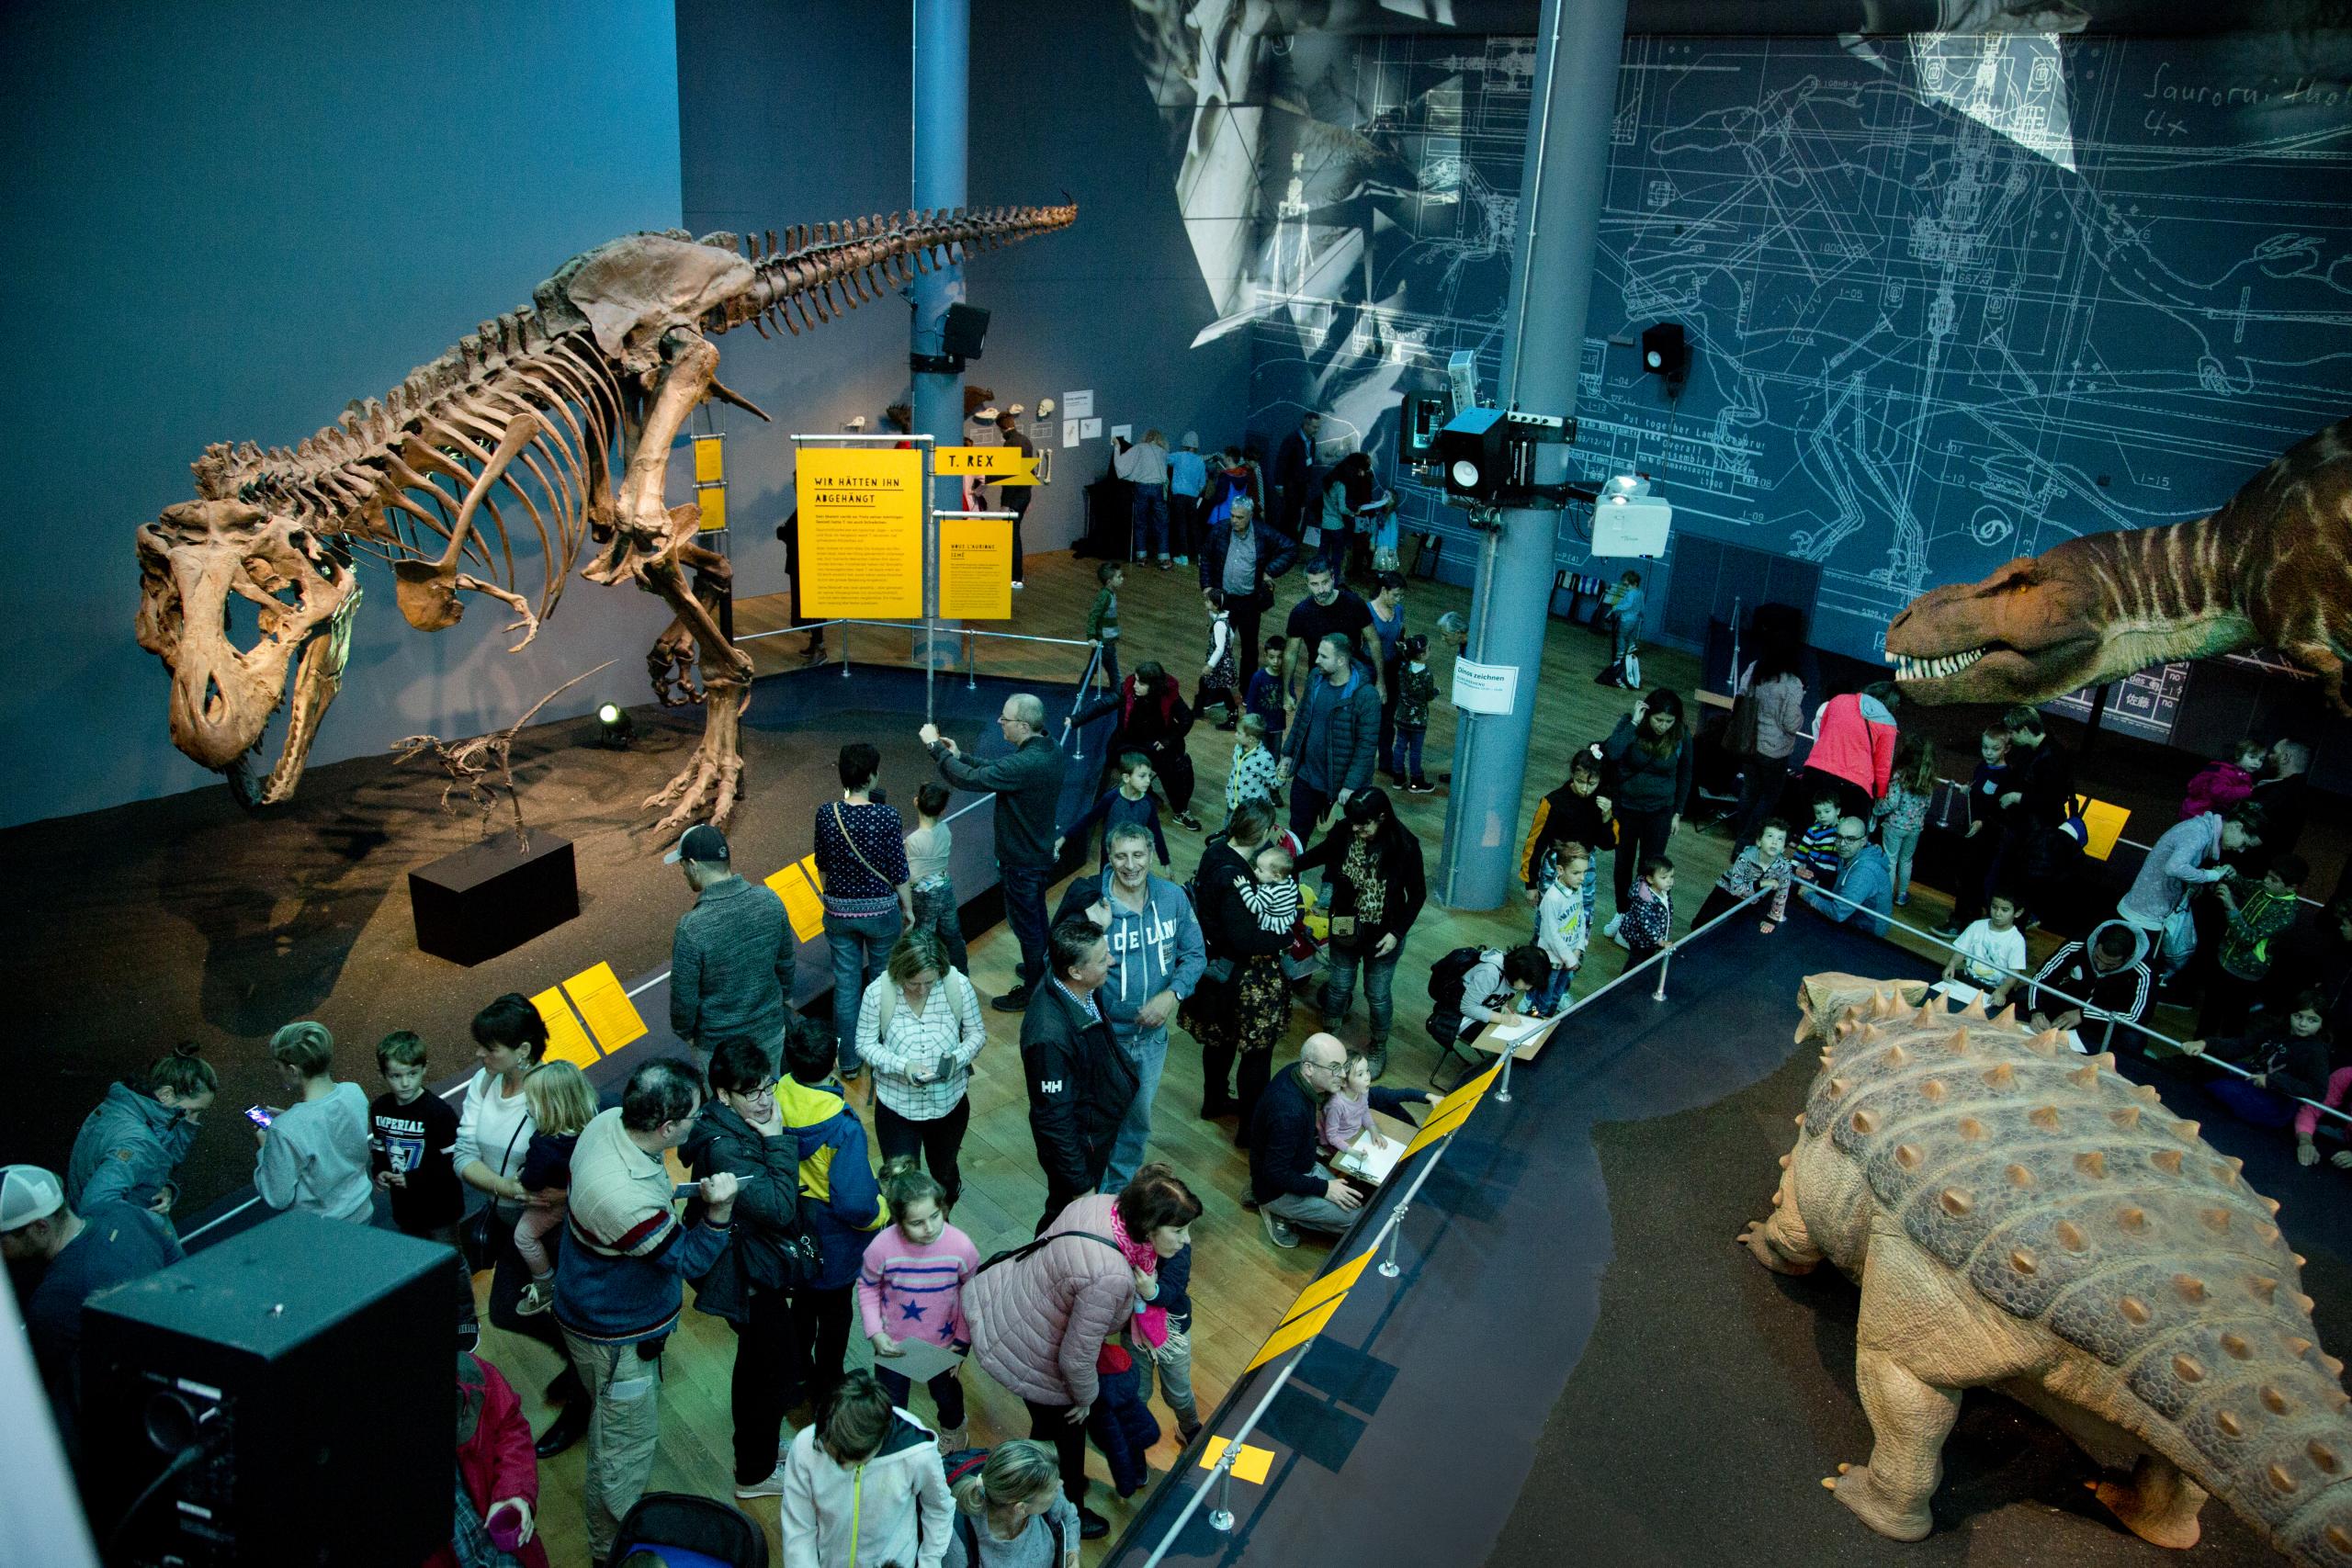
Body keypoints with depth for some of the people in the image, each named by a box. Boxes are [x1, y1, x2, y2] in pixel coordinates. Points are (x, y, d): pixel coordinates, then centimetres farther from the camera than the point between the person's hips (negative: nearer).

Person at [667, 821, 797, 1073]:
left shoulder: (691, 927, -29)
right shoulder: (770, 900, -15)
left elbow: (684, 995, -17)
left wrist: (684, 1033, 2)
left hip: (719, 1043, -4)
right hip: (771, 1029, 4)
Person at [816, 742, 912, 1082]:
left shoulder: (826, 814, -9)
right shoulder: (888, 817, -19)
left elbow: (822, 865, 4)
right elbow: (898, 871, -11)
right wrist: (909, 909, 4)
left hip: (839, 911, 2)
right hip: (881, 910, -2)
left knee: (845, 987, 12)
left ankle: (849, 1063, 21)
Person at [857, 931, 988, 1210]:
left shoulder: (958, 986, -17)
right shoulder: (878, 992, -19)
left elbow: (977, 1033, -4)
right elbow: (865, 1044, -8)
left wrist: (958, 1058, -25)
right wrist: (902, 1066, -25)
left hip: (949, 1102, 2)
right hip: (897, 1106, -2)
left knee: (944, 1173, 25)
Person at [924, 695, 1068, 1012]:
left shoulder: (1025, 765, -35)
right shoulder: (1048, 749, -5)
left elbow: (969, 779, -34)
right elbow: (996, 768, 8)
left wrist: (936, 746, -23)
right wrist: (959, 756, -1)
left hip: (1021, 861, -9)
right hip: (1040, 852, 9)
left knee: (1025, 924, 9)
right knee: (1037, 916, 27)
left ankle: (1032, 990, 25)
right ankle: (1041, 969, 47)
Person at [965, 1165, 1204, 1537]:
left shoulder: (1103, 1202, -17)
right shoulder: (1111, 1279, -39)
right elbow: (1076, 1358, -28)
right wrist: (1086, 1397, -6)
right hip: (1018, 1356, -7)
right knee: (1068, 1425, 20)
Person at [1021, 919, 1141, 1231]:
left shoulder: (1083, 993, -14)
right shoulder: (1051, 1035, -40)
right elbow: (1054, 1119, -31)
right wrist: (1081, 1184, -21)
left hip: (1100, 1132, 8)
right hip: (1077, 1144, -8)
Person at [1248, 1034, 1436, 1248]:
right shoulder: (1289, 1111, -37)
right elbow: (1276, 1173, -27)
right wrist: (1324, 1188, -19)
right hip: (1277, 1188, -9)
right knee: (1357, 1216, -12)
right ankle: (1282, 1213, 1)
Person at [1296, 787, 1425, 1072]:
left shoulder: (1404, 846, -23)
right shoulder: (1344, 835, -17)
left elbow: (1417, 895, -11)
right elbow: (1315, 856, 3)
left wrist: (1397, 933, -16)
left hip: (1383, 936, -2)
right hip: (1346, 930, 2)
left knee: (1378, 994, 16)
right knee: (1339, 987, 19)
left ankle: (1378, 1048, 42)